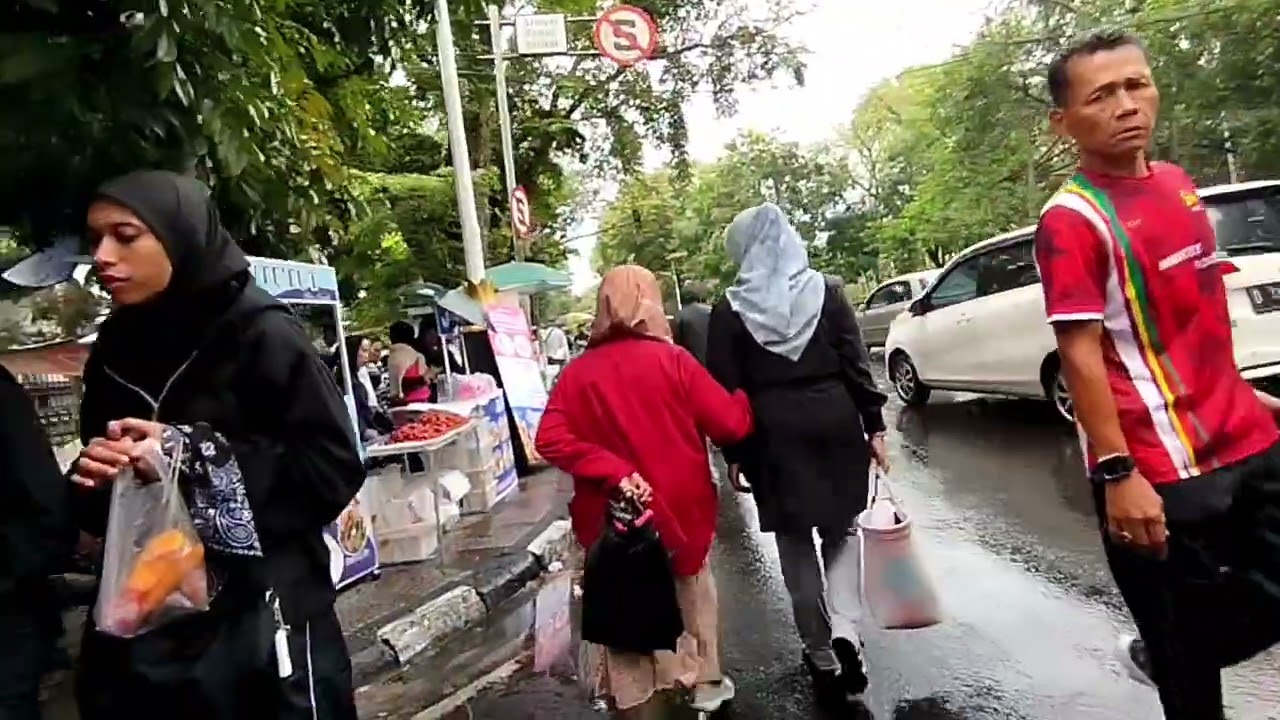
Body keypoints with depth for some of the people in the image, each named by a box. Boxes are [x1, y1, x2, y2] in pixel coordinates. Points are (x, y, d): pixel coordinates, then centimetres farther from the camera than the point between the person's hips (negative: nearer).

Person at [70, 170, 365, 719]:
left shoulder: (261, 334, -11)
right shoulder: (112, 353, 7)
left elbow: (336, 469, -15)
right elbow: (98, 509, 15)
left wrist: (193, 455, -18)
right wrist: (93, 480, -7)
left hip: (259, 620, -5)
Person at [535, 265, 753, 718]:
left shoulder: (577, 373, -6)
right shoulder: (671, 359, -12)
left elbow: (550, 440, -16)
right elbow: (730, 424, -11)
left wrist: (612, 471, -18)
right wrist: (745, 399, 9)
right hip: (678, 508, -1)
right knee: (692, 592, 22)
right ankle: (705, 683, 38)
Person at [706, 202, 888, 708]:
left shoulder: (730, 310, -5)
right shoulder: (827, 290, 0)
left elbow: (727, 389, -5)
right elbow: (856, 364, -2)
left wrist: (733, 451, 2)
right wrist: (873, 425, 3)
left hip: (774, 436, -2)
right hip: (835, 424, 2)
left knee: (796, 549, 9)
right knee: (840, 535, 19)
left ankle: (825, 660, 16)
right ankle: (846, 639, 12)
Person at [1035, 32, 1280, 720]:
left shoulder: (1177, 184, 8)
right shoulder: (1071, 221, -16)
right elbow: (1080, 355, -20)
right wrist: (1117, 473, -22)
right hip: (1162, 469, -7)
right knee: (1188, 647, 8)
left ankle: (1160, 657, 42)